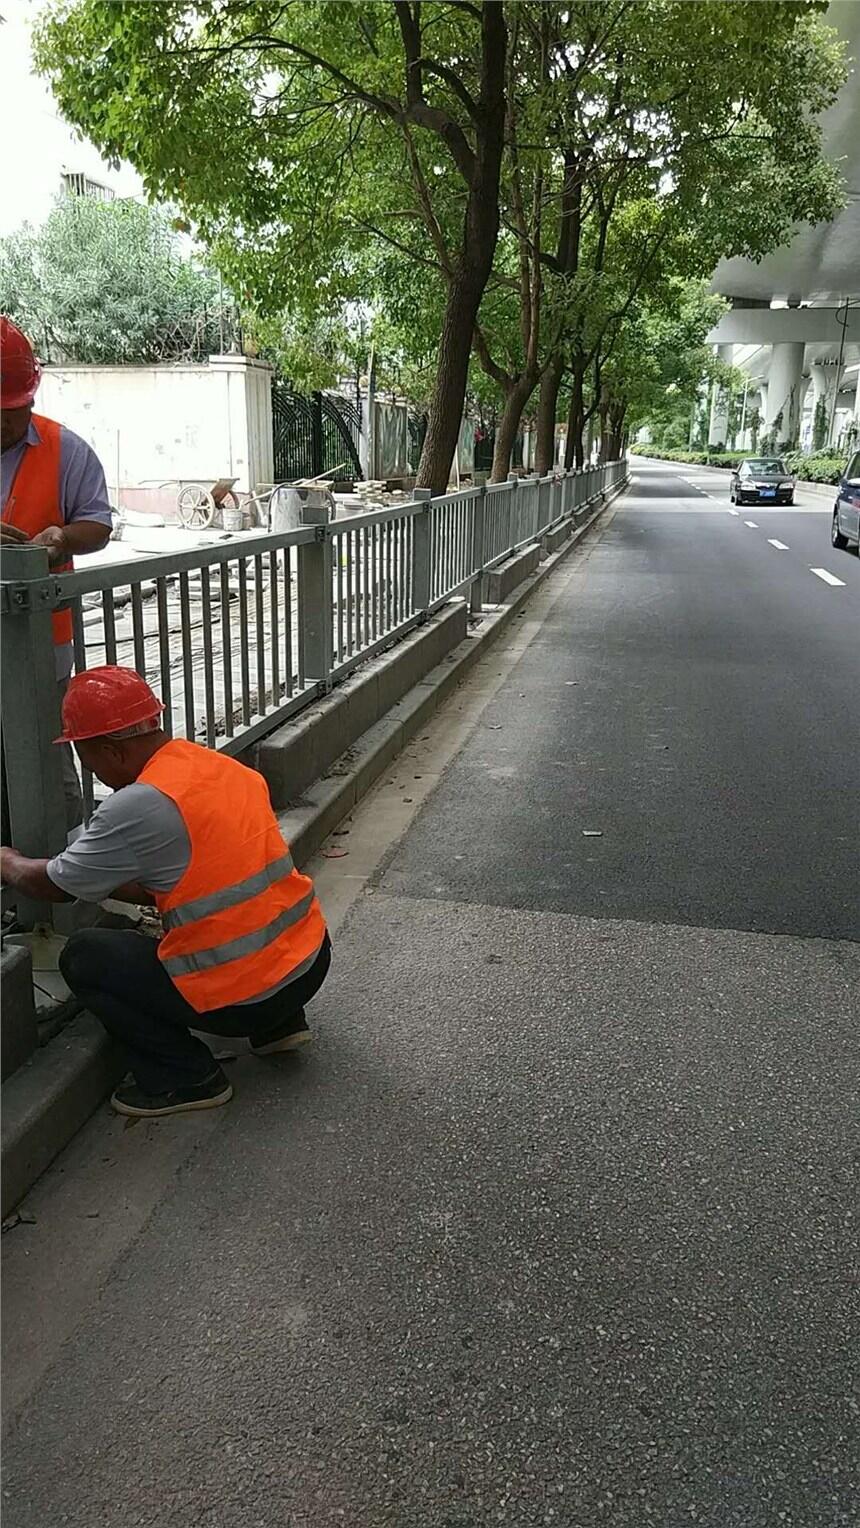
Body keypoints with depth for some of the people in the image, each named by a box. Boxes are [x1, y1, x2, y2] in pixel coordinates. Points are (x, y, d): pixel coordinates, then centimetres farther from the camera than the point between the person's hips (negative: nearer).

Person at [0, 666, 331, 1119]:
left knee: (82, 956, 6)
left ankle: (186, 1078, 7)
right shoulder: (225, 768, 6)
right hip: (314, 958, 8)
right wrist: (111, 883, 24)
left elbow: (54, 885, -3)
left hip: (247, 997, -8)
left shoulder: (139, 805, -18)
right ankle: (279, 1024, 26)